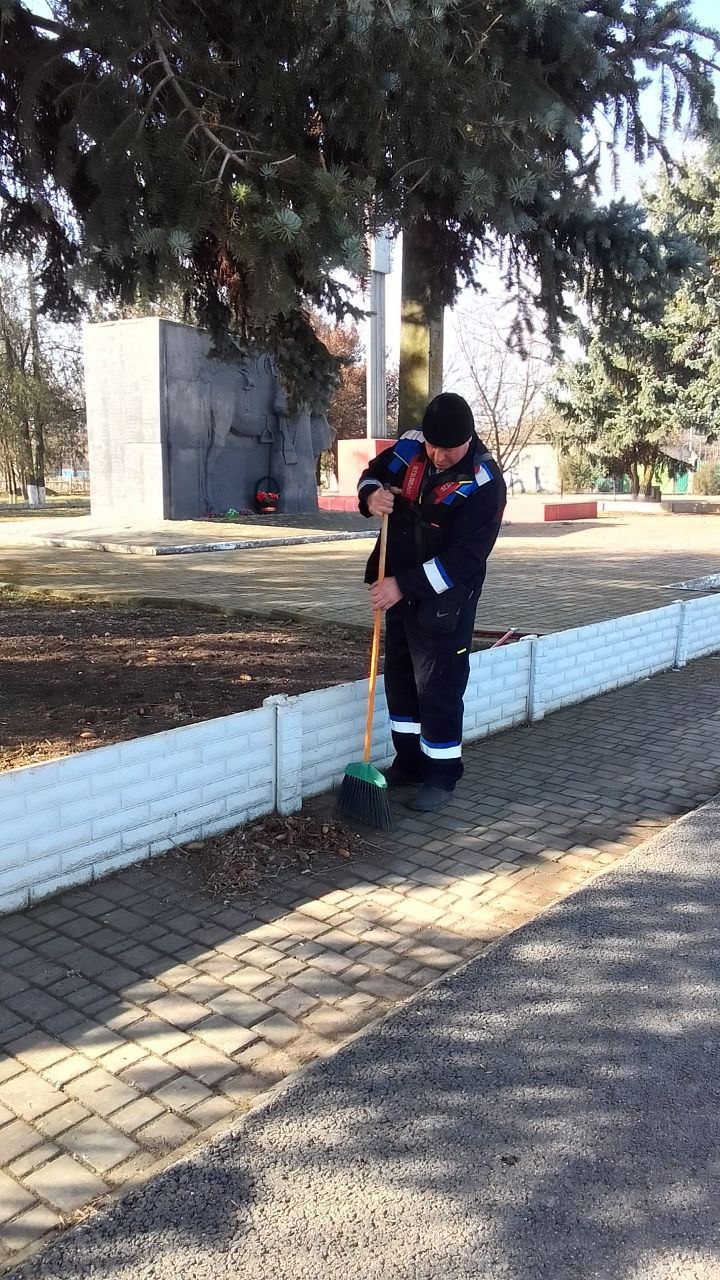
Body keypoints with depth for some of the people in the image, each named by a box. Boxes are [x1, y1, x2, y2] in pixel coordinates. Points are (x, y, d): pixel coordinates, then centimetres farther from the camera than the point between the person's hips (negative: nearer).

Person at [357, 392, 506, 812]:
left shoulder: (485, 483, -22)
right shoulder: (409, 446, -5)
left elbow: (465, 560, -25)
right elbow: (373, 473, 14)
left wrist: (404, 585, -29)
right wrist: (371, 495, -11)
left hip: (444, 600, -7)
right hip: (399, 590, 7)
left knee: (438, 689, -2)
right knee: (399, 679, 16)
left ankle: (442, 775, 16)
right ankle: (409, 763, 32)